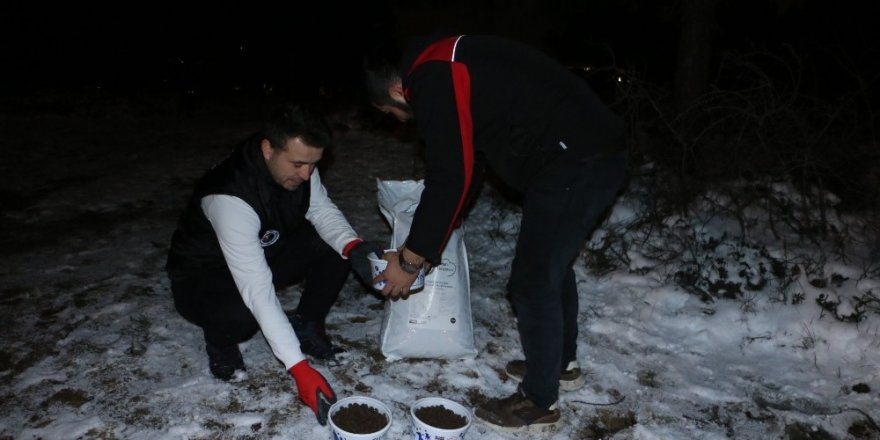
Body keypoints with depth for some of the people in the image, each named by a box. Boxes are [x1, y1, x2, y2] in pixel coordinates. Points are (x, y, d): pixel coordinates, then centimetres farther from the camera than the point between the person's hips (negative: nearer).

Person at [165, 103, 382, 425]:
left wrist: (353, 246, -31)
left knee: (337, 248, -17)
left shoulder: (297, 163, -18)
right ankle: (221, 341, -1)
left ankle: (306, 325, 5)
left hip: (266, 251, 6)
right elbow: (257, 291, -42)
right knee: (240, 313, -39)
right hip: (203, 275, -6)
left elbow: (322, 211, -7)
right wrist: (300, 368, -43)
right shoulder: (230, 196, -38)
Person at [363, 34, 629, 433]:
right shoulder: (445, 66, 20)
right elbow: (469, 160, 24)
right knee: (553, 264, 24)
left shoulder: (430, 80, -11)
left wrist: (410, 259, -6)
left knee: (533, 280, 1)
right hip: (597, 154, 11)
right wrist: (428, 242, 25)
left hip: (573, 165, -10)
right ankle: (563, 363, 42)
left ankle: (539, 403, 18)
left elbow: (449, 177, -17)